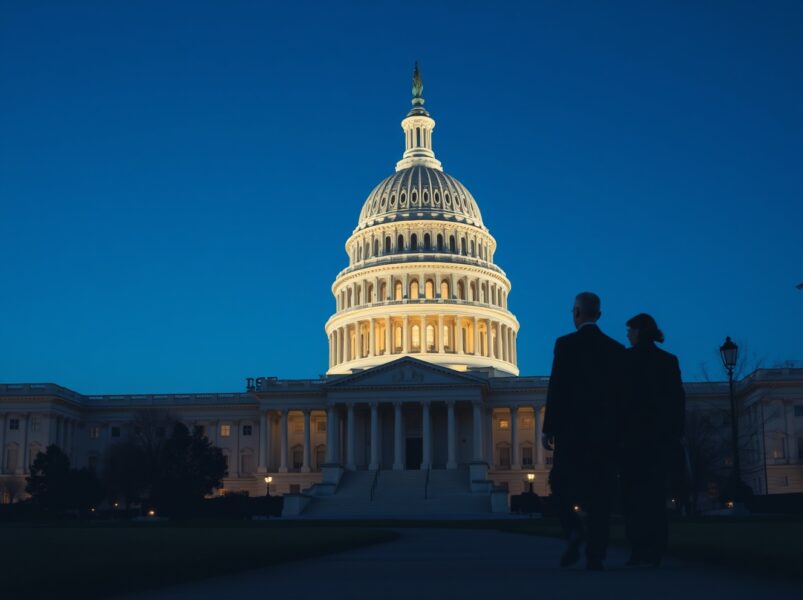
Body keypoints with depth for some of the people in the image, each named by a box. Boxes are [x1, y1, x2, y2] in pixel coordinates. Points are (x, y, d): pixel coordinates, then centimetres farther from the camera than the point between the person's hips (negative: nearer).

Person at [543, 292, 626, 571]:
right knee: (600, 491, 4)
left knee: (561, 483, 11)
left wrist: (548, 428, -5)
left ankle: (574, 530, -11)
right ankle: (595, 555, 2)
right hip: (606, 431, 4)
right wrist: (617, 429, 16)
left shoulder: (566, 344, -5)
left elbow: (556, 388, -9)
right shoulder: (617, 349, 8)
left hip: (572, 429, -3)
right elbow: (622, 392, 9)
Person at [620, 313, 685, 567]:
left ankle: (639, 550, -4)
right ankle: (655, 551, 5)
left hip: (633, 432, -3)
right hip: (663, 434, 3)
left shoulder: (625, 358, -4)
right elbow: (678, 399, 6)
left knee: (633, 492, 1)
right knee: (656, 493, 7)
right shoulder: (669, 360, 7)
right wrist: (676, 433, 11)